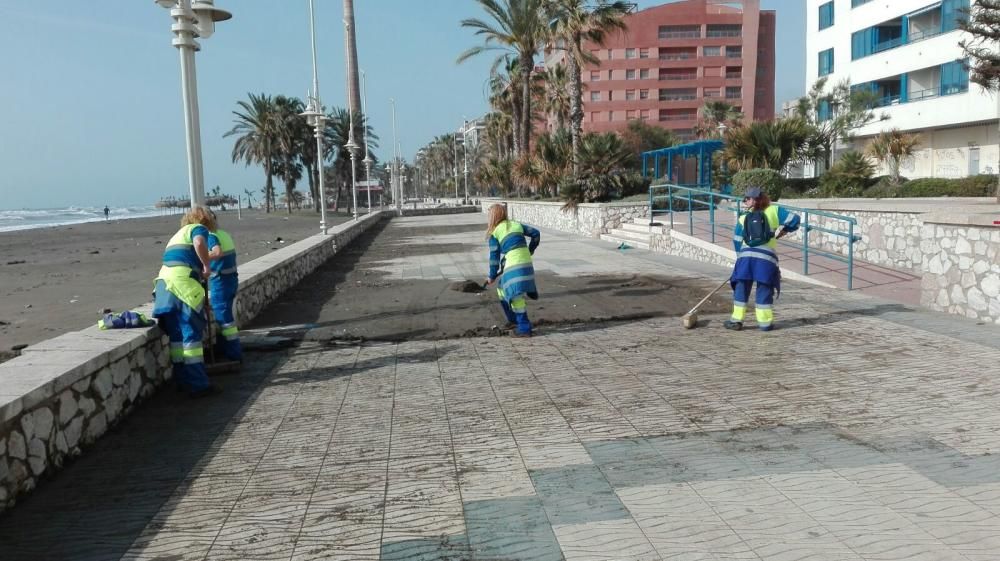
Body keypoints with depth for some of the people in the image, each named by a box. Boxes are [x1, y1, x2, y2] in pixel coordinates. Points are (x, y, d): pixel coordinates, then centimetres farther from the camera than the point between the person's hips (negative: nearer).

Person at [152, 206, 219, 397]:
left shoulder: (178, 233, 32)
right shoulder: (199, 228, 6)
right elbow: (199, 243, -18)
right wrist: (207, 265, -9)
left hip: (164, 282, 8)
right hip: (183, 282, -8)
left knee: (176, 333, 11)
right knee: (191, 332, -7)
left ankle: (183, 381, 16)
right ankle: (198, 384, -7)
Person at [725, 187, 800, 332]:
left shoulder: (743, 218, 16)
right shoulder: (774, 211, 11)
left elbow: (737, 241, 15)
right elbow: (793, 219, 5)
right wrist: (783, 229, 23)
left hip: (746, 255, 1)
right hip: (767, 256, -1)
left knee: (741, 288, 10)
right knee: (765, 289, 8)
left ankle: (736, 320, 11)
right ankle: (765, 322, 10)